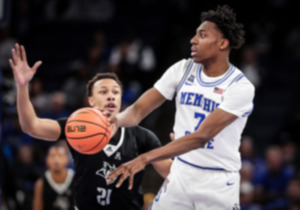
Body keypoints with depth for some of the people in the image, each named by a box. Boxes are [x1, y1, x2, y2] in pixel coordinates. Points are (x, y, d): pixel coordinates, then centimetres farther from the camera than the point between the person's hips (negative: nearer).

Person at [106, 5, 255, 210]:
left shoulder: (241, 87, -16)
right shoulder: (183, 70, 1)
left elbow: (201, 136, -26)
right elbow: (138, 110, -3)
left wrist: (145, 158, -34)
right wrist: (115, 119, -29)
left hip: (218, 185, -4)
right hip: (180, 175, 4)